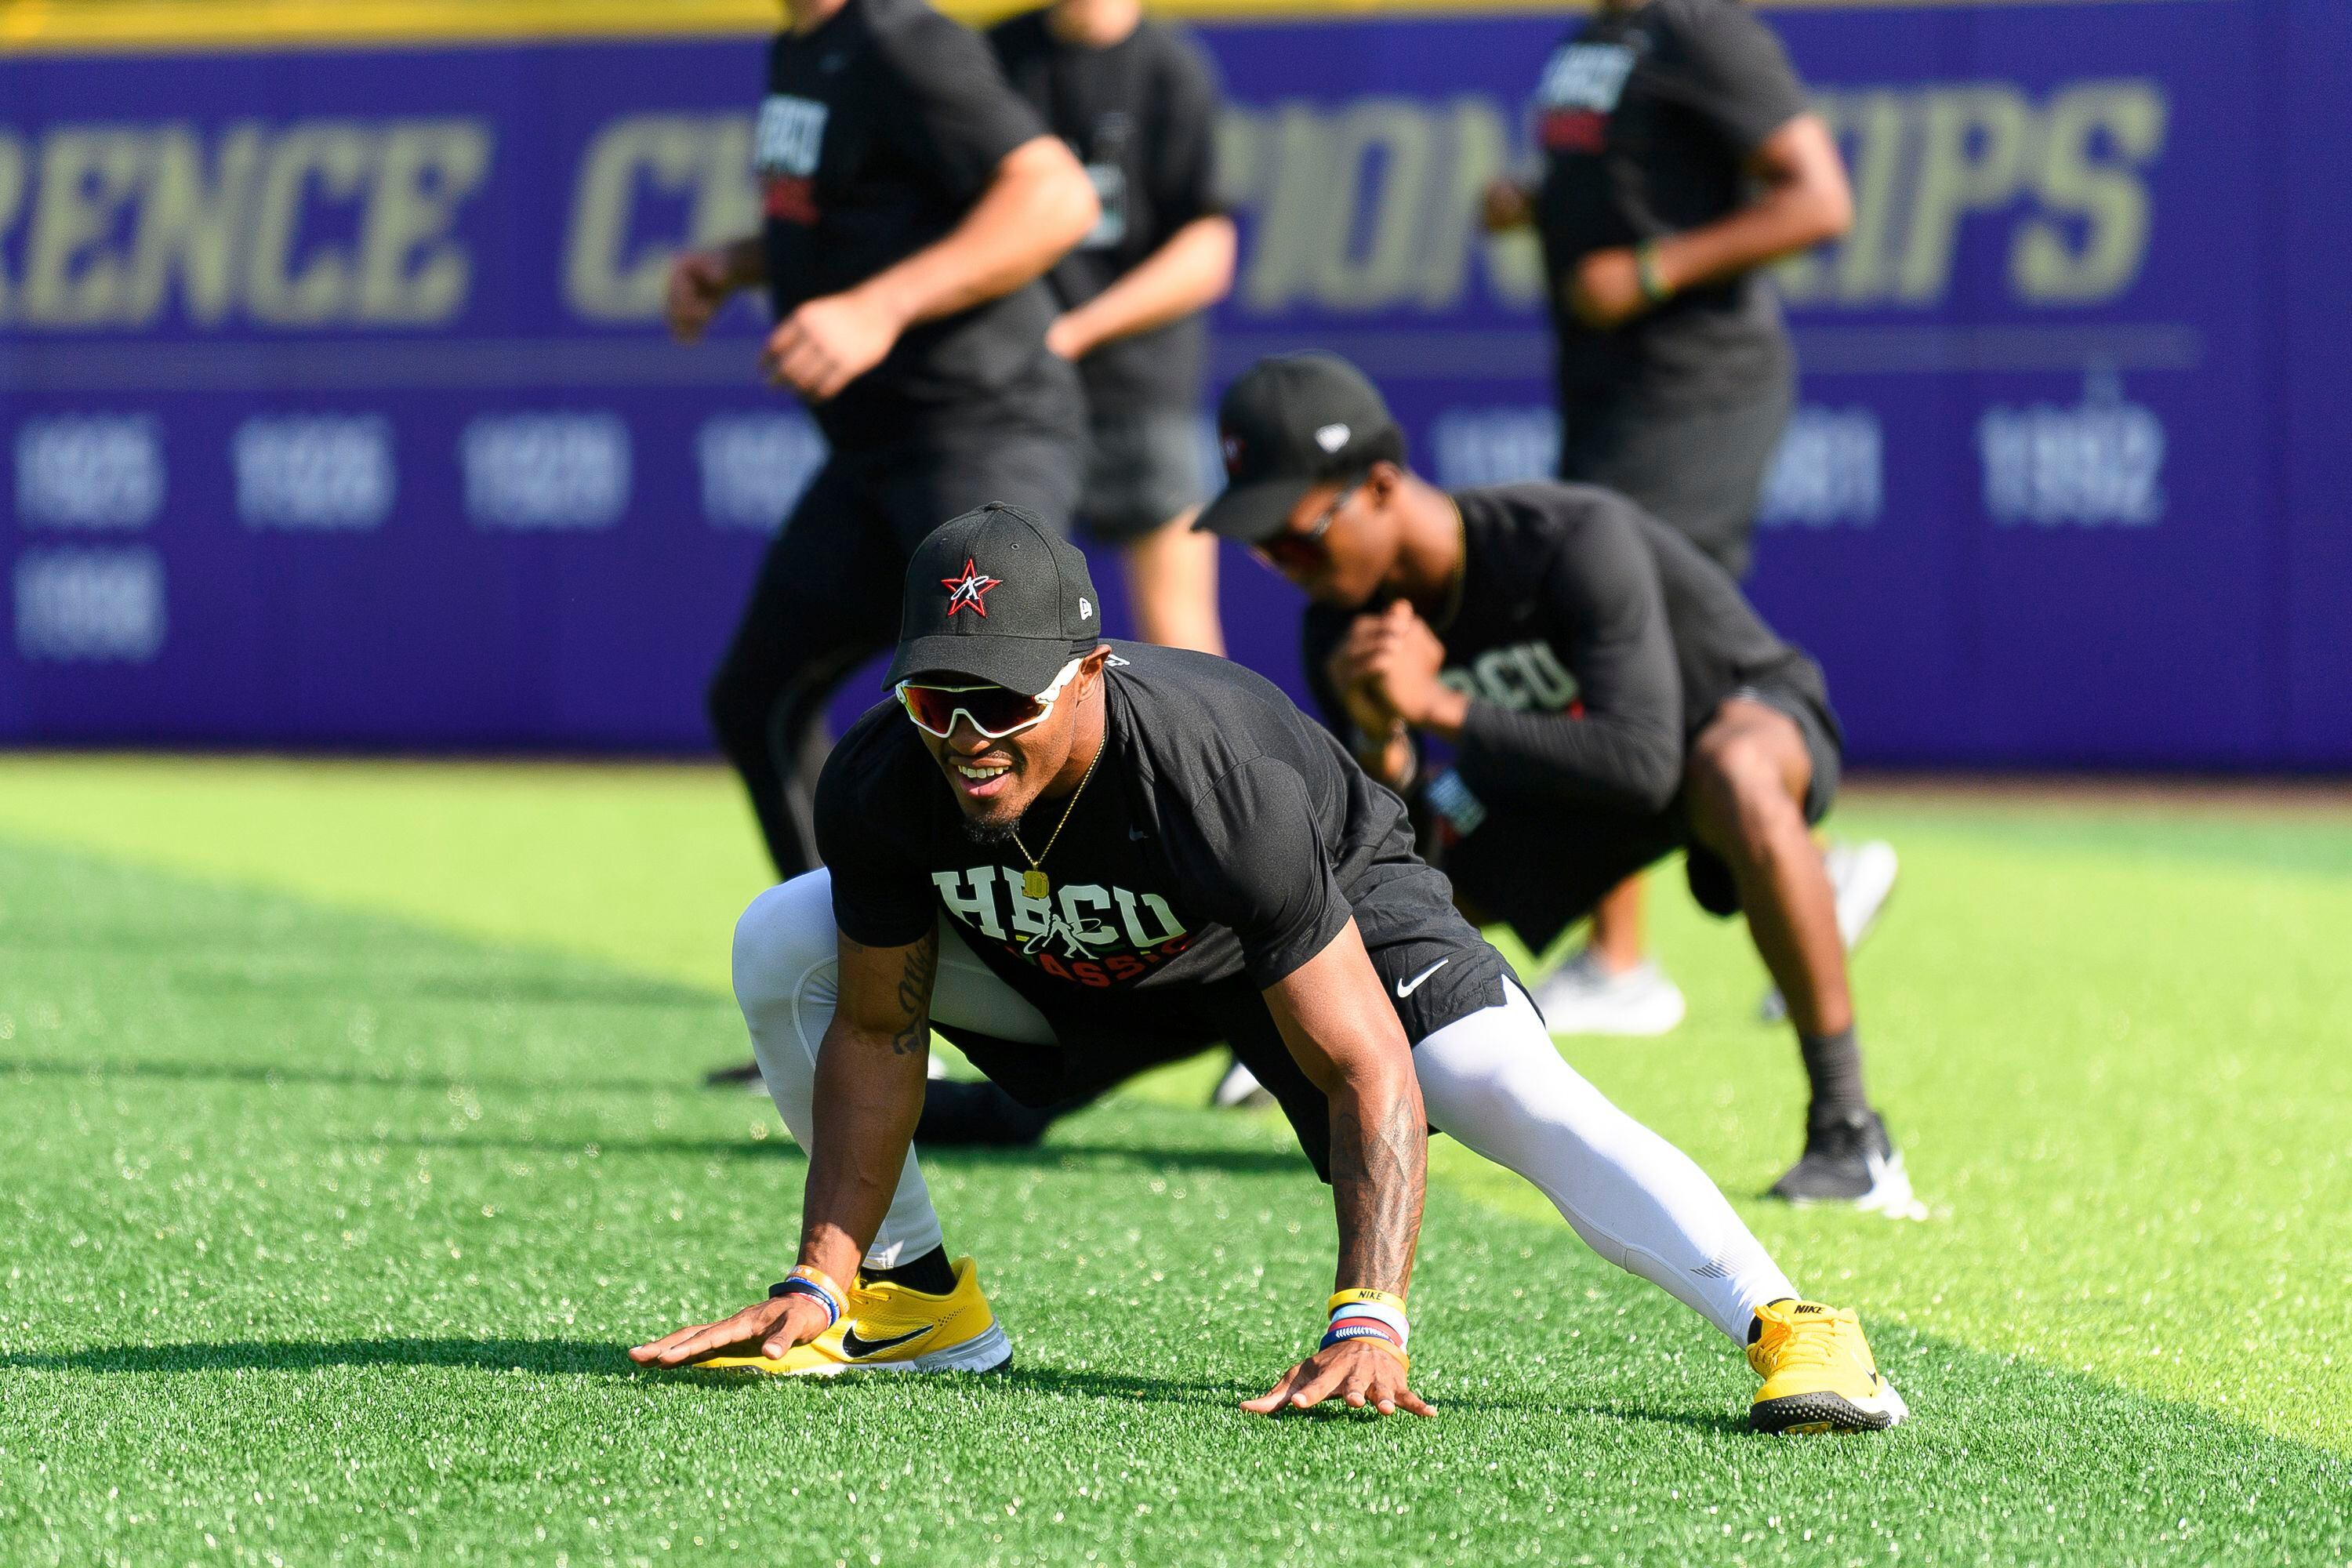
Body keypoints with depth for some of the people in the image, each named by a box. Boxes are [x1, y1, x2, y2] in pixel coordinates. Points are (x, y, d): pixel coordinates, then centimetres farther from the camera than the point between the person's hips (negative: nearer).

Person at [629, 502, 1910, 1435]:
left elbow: (1367, 1072, -42)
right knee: (778, 949, -10)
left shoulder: (1223, 787, -42)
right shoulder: (880, 788, -31)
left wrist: (1369, 1319, -52)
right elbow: (877, 1032, -15)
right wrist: (816, 1281, -21)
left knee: (1505, 1088, -32)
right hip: (1058, 959, 5)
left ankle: (1788, 1329, -37)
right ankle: (914, 1300, 4)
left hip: (1336, 908, -5)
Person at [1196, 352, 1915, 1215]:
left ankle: (1848, 1132, -35)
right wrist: (1379, 741, -36)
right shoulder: (1341, 631, -18)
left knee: (1733, 773, -43)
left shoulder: (1578, 543, -37)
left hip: (1756, 715, -7)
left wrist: (1442, 709, -47)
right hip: (1573, 782, 7)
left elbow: (1642, 764, -46)